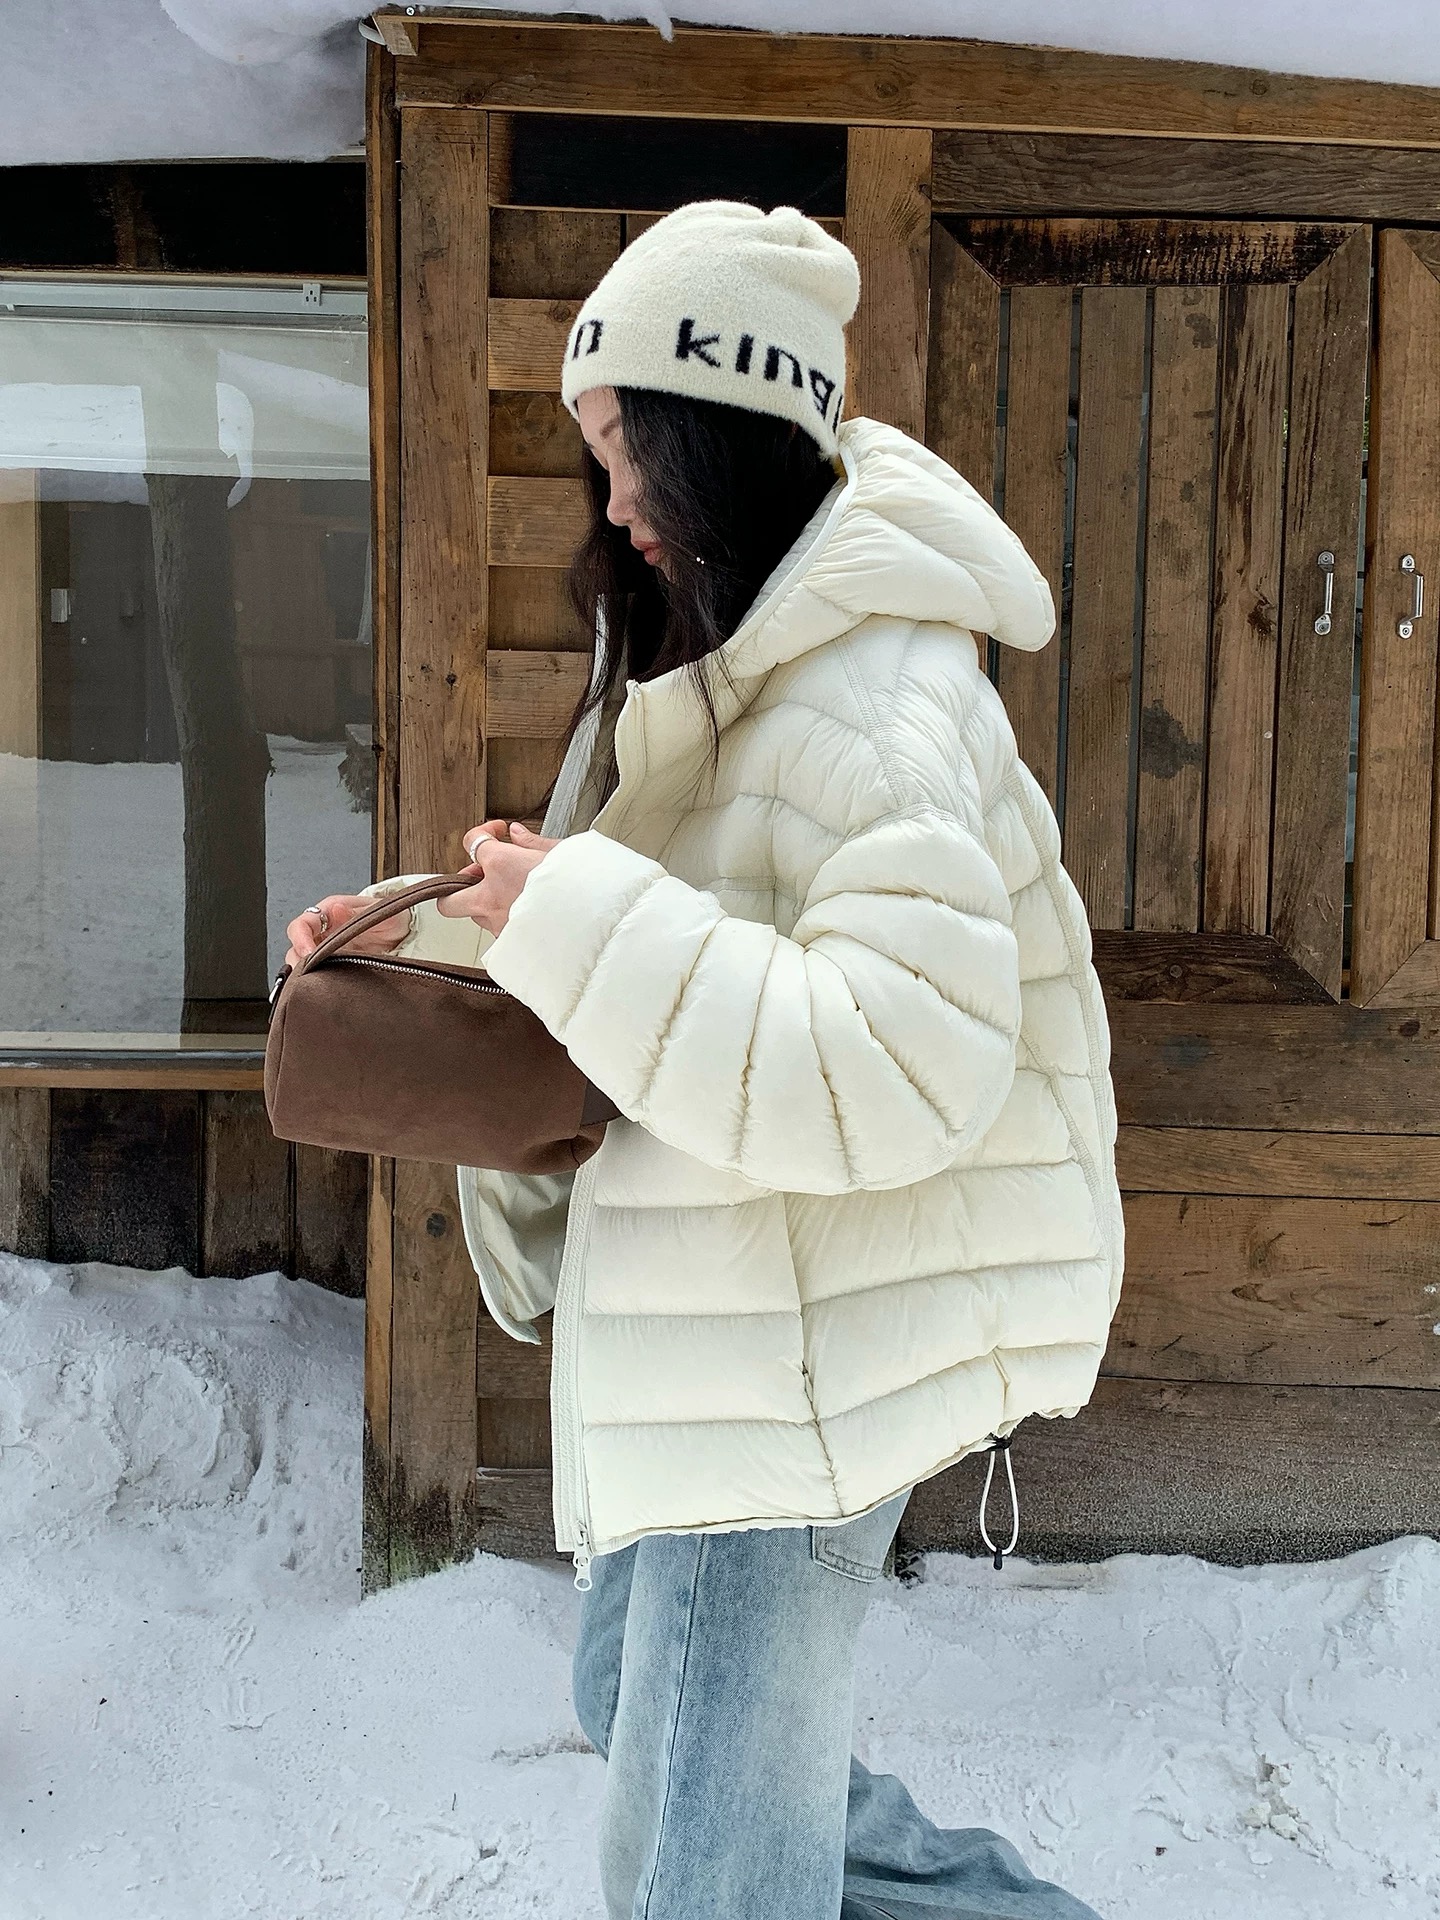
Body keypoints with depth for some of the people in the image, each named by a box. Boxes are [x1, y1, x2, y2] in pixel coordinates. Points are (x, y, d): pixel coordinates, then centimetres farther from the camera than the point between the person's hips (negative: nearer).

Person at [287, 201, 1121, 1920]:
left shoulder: (876, 704, -23)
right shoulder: (726, 661, 10)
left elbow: (894, 1074, -32)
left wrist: (579, 926, -29)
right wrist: (445, 942, 6)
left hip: (817, 1352, -10)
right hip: (728, 1319, 11)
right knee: (636, 1696, 24)